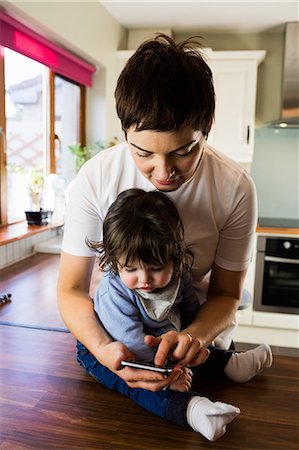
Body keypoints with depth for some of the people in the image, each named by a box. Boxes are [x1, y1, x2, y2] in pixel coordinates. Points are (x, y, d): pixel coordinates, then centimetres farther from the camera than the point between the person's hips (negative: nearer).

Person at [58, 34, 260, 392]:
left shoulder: (235, 189, -21)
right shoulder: (95, 179, -22)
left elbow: (226, 294, -11)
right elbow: (71, 289, -16)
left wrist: (195, 335, -33)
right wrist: (103, 347, -37)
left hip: (198, 332, 3)